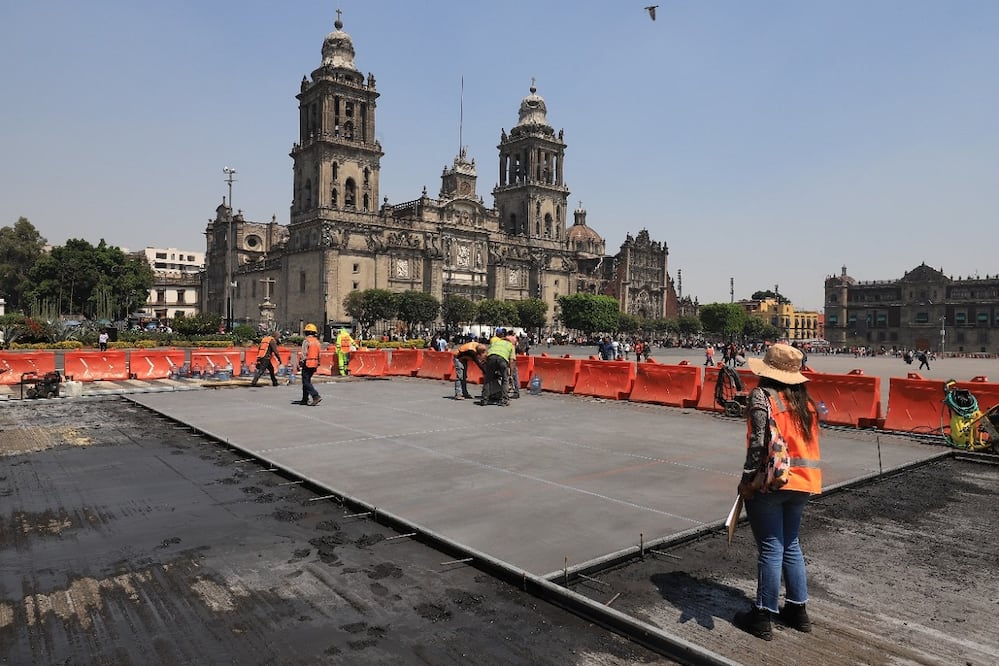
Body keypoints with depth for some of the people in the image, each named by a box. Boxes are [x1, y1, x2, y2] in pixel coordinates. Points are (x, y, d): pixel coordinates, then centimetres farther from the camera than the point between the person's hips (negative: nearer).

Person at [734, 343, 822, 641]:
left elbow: (759, 442, -21)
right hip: (802, 482, 7)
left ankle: (763, 616, 13)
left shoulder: (762, 395, -12)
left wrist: (748, 479, -15)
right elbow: (810, 440, 11)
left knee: (770, 548, 2)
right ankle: (797, 609, 29)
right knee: (790, 544, 19)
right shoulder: (804, 399, 8)